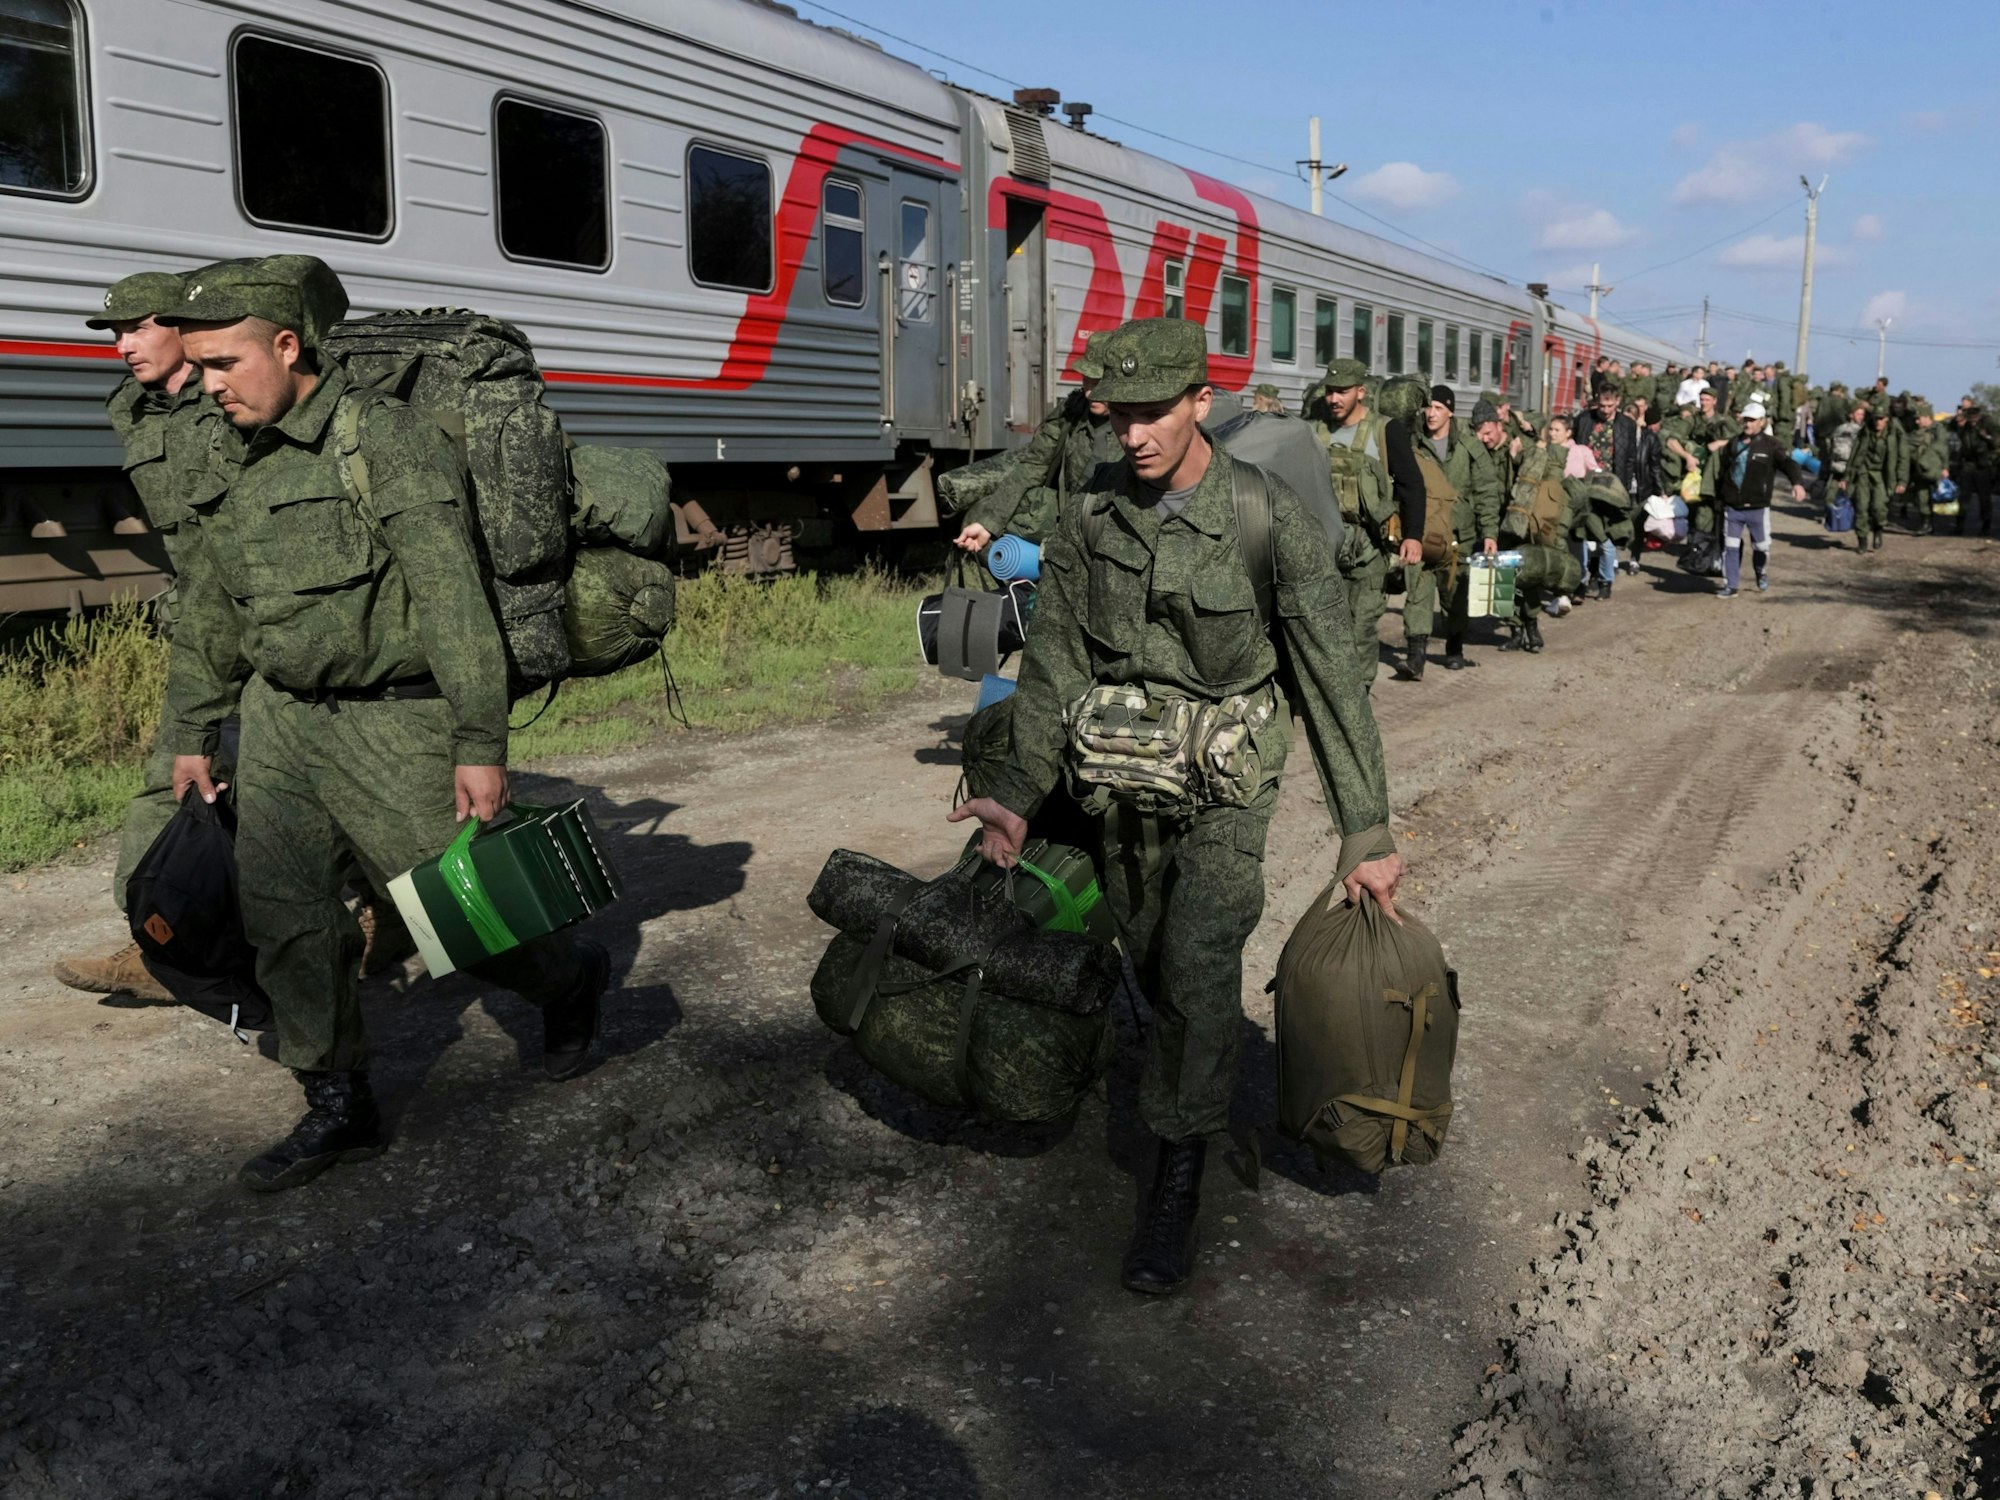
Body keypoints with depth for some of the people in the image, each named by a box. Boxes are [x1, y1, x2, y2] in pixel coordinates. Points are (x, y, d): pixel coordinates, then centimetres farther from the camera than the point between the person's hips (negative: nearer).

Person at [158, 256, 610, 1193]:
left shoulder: (389, 440, -14)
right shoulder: (234, 463, 9)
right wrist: (189, 735, 21)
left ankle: (570, 981, 31)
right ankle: (338, 1107, 16)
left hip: (395, 723, -7)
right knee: (279, 914, 2)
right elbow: (207, 615, 20)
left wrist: (481, 745, -22)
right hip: (283, 719, 7)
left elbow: (454, 604, -19)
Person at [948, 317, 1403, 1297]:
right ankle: (1188, 1097, 45)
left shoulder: (1270, 519, -18)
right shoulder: (1090, 516, -7)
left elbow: (1332, 679, -15)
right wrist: (1020, 792, -12)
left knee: (1199, 970, -14)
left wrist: (1366, 833, -14)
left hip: (1225, 784, -4)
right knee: (1151, 968, 16)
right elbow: (1053, 662, -3)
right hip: (1122, 783, 4)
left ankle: (1177, 1188, 0)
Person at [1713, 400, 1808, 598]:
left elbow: (1788, 463, -19)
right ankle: (1730, 586, 10)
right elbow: (1722, 471, 18)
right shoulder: (1733, 443, 8)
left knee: (1761, 546, 10)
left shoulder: (1770, 445, -5)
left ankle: (1762, 576, 37)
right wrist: (1719, 495, 20)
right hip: (1732, 507, 3)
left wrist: (1798, 482, -38)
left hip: (1758, 507, -3)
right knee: (1730, 547, 3)